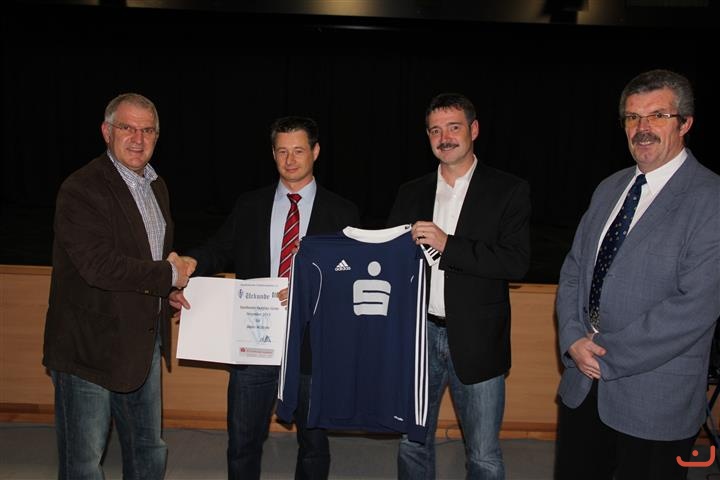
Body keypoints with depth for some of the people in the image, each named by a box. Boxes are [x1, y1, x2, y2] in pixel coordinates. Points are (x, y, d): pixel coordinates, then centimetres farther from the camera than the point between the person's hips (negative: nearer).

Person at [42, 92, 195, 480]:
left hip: (145, 342, 8)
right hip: (91, 346, -8)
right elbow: (98, 265, -27)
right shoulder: (81, 189, -17)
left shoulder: (156, 186, 11)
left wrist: (172, 289, 4)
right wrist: (168, 275, -17)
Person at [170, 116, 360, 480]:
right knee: (242, 444, 12)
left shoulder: (342, 213, 0)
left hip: (312, 344, -1)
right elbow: (218, 252, 3)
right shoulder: (248, 207, 7)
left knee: (314, 444, 16)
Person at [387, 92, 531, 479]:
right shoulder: (411, 194, 9)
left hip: (475, 342, -3)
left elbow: (516, 262, -13)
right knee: (412, 444, 16)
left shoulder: (508, 191, -3)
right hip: (418, 335, 4)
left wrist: (447, 244, -20)